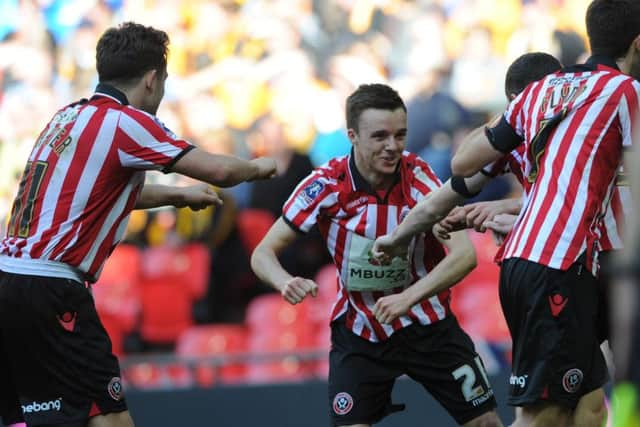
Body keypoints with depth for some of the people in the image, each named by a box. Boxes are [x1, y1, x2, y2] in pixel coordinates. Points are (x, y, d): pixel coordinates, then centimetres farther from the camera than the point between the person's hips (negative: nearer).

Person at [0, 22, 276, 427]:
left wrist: (177, 194, 41)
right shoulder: (125, 122, -8)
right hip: (49, 291, -9)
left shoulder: (70, 117, 17)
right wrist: (259, 166, 11)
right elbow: (218, 171, -10)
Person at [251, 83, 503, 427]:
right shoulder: (326, 185, -17)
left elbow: (464, 254, -26)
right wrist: (285, 282, -35)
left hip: (427, 321, 1)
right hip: (359, 331, -1)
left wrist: (407, 298, -41)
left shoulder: (418, 176, -18)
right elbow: (264, 252, -11)